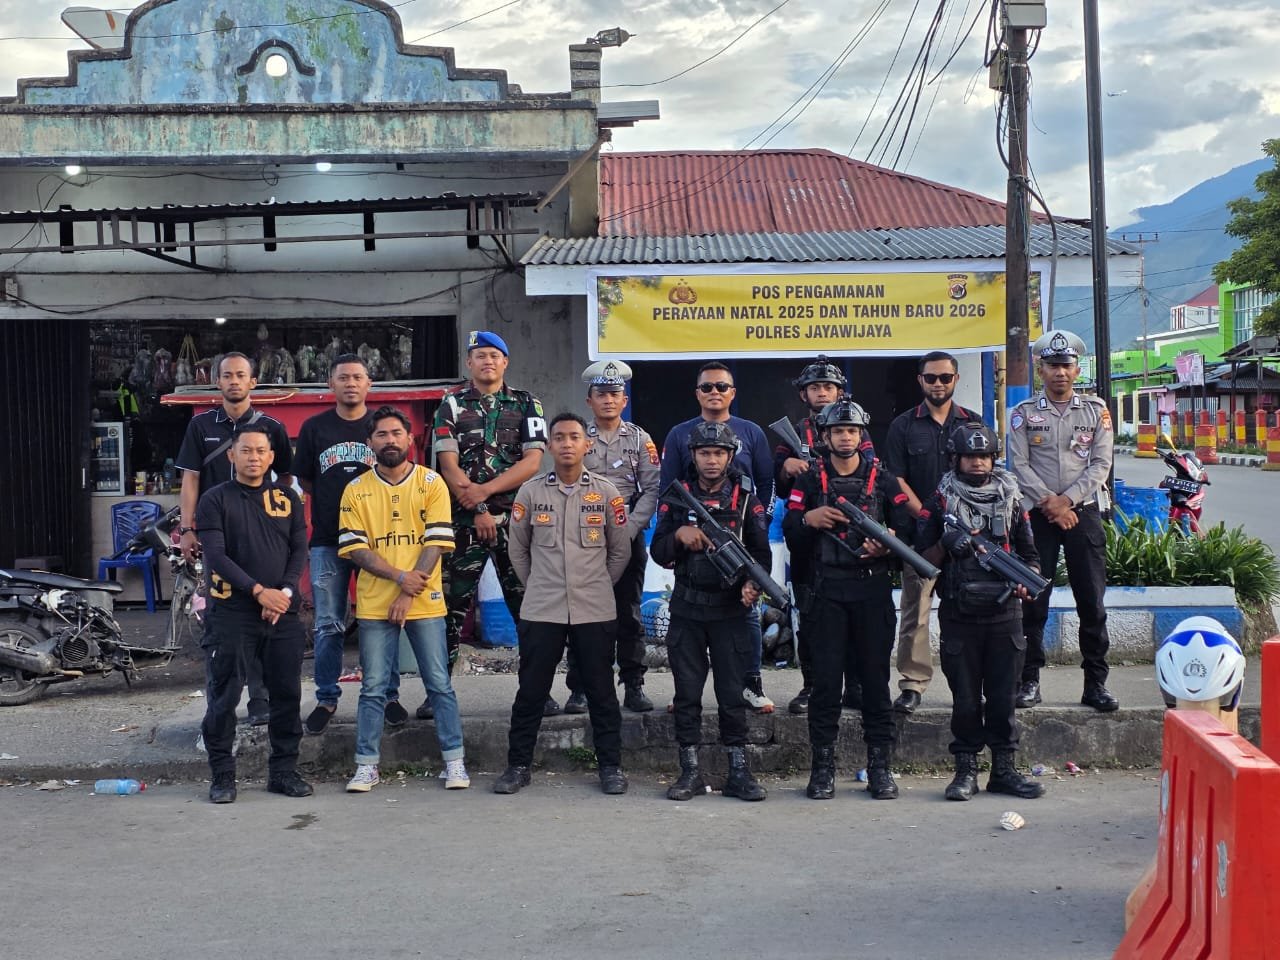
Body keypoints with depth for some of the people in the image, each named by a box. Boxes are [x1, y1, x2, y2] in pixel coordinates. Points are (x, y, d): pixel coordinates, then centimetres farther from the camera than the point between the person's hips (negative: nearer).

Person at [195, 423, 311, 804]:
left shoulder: (287, 498, 13)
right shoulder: (215, 499, 2)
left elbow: (300, 550, 8)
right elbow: (216, 555, -8)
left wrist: (285, 591, -9)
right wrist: (259, 591, -17)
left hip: (282, 613, 3)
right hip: (231, 613, -3)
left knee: (287, 694, 5)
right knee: (224, 697, -2)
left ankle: (283, 770, 16)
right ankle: (222, 775, 8)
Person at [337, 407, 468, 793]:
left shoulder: (431, 483, 1)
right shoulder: (356, 490, 5)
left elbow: (436, 542, -5)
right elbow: (355, 548, -1)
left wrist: (407, 596, -12)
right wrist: (399, 577, -14)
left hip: (424, 603, -1)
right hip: (374, 604, 1)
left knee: (440, 685, 2)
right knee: (373, 689, 4)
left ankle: (454, 762, 9)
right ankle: (367, 766, 11)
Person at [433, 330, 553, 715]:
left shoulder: (526, 404, 9)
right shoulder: (452, 405, 8)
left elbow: (533, 461, -1)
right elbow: (448, 465, 0)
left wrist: (485, 489, -12)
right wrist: (477, 511, -9)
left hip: (516, 517, 1)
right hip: (464, 520, 0)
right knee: (452, 604, -2)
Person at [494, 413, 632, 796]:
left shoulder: (606, 492, 1)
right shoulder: (530, 492, 2)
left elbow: (620, 551, 9)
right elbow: (517, 549, 11)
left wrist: (598, 587, 8)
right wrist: (538, 587, 10)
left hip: (594, 612, 0)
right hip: (540, 611, 0)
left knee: (601, 691, 5)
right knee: (530, 690, 5)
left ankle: (611, 766, 14)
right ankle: (518, 765, 15)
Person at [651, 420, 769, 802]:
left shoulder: (746, 500, 3)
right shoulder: (676, 498, 5)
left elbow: (761, 552, 1)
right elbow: (659, 553, 5)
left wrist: (753, 584, -17)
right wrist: (679, 534, -15)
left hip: (730, 609, -1)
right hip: (686, 609, 1)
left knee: (732, 693, 1)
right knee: (687, 693, 4)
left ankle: (739, 772, 8)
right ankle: (690, 771, 12)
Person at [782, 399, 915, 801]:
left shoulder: (883, 479, 9)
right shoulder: (809, 482, 8)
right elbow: (792, 540, 4)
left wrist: (886, 545, -14)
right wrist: (808, 519, -15)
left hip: (873, 590, 0)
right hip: (827, 590, 0)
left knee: (876, 678, 2)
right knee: (825, 680, -2)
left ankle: (880, 766, 9)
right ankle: (823, 767, 5)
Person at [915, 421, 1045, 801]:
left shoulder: (1010, 499, 10)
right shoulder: (939, 503, 4)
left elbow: (1031, 555, 13)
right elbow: (923, 561, 2)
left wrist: (1025, 581, -7)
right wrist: (946, 545, -17)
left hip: (1004, 616, 2)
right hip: (959, 616, -1)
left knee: (1003, 698, 5)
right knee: (965, 699, 4)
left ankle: (1004, 769, 14)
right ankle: (966, 770, 13)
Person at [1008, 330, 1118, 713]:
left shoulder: (1096, 410, 7)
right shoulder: (1023, 413, 5)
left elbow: (1101, 464, 0)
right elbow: (1020, 465, -1)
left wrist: (1066, 499, -11)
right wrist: (1050, 504, -10)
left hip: (1084, 512, 1)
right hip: (1038, 515, 0)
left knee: (1092, 601, 1)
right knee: (1033, 601, 1)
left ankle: (1096, 683, 7)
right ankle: (1029, 681, 7)